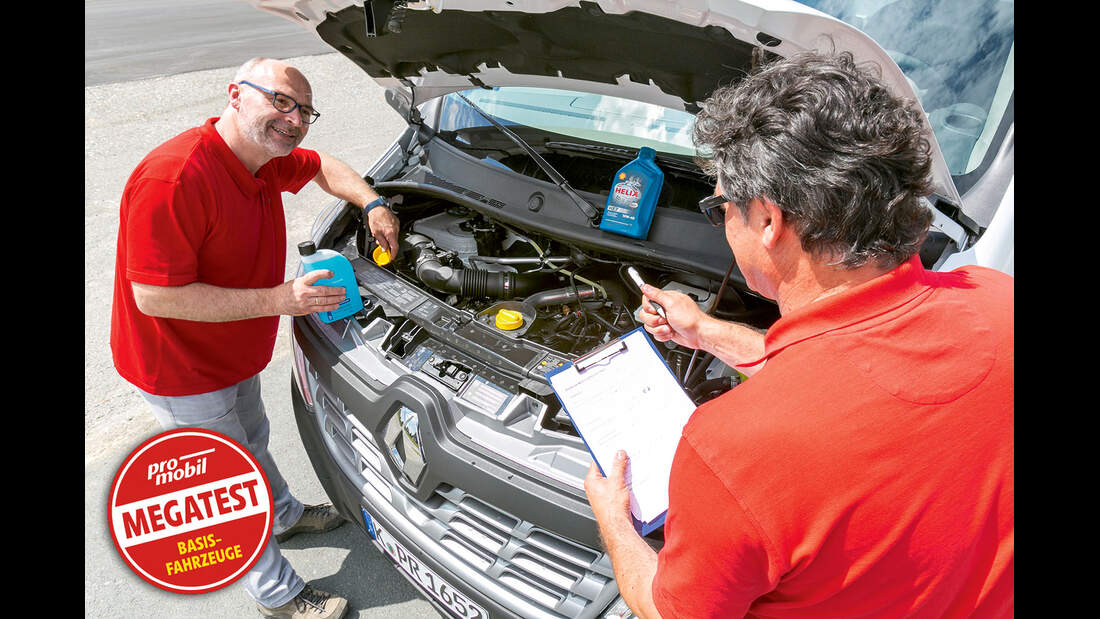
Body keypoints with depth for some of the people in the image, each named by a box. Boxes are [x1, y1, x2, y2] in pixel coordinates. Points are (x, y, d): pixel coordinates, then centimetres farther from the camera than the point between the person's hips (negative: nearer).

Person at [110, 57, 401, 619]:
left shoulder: (266, 160, -6)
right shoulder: (173, 180, -34)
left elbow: (322, 166, 15)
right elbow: (154, 296, -34)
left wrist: (371, 203, -4)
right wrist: (278, 300, -36)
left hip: (233, 353, 9)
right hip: (180, 370, -8)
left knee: (250, 441, 31)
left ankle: (284, 516, 58)